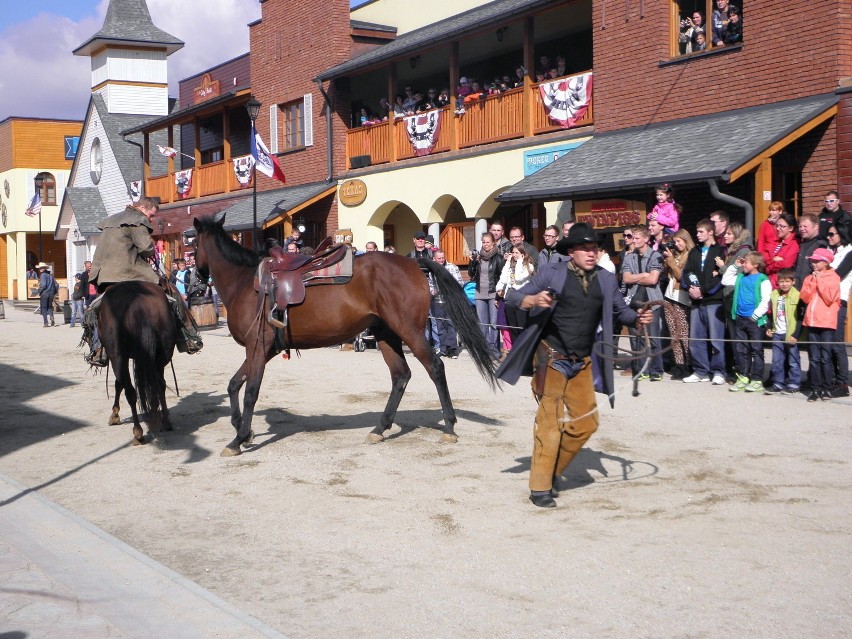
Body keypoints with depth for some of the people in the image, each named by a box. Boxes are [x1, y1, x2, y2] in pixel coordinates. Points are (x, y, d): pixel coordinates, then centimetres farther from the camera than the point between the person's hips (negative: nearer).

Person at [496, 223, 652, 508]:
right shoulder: (551, 274, -8)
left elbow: (620, 309, 16)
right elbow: (512, 297, -7)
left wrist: (637, 318, -6)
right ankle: (540, 487, 2)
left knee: (586, 422, 7)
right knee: (550, 420, -7)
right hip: (551, 357, -5)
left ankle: (551, 471, 25)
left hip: (582, 363, 5)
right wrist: (533, 299, -28)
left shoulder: (606, 280, 4)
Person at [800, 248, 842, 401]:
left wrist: (820, 281, -10)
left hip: (827, 323, -5)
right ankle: (815, 389, 9)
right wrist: (812, 282, -7)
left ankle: (827, 389, 3)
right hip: (812, 322, 5)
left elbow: (829, 298, -13)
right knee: (814, 358, 5)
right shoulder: (810, 278, 13)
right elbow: (805, 298, 2)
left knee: (825, 358, -4)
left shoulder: (833, 277, -1)